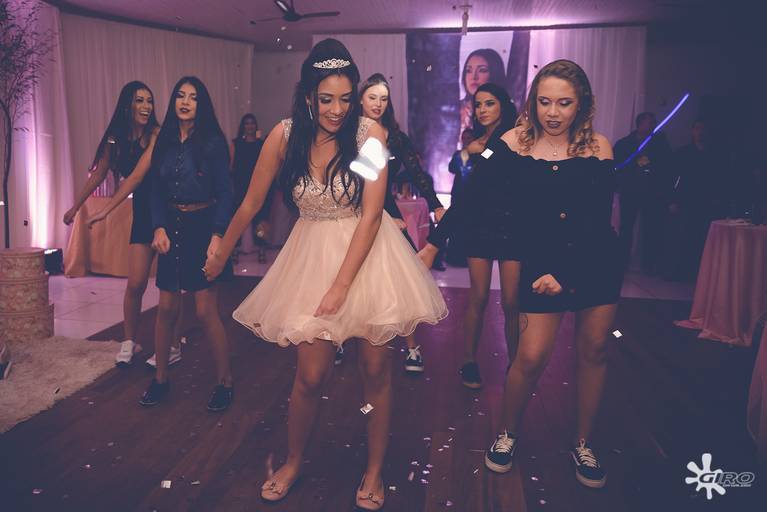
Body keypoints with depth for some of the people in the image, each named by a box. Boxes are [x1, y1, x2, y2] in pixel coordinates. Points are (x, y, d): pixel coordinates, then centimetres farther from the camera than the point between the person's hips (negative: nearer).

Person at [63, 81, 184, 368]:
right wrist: (75, 207, 23)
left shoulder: (158, 135, -9)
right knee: (135, 284, 2)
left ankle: (174, 347, 11)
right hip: (143, 215, 4)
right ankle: (129, 342, 20)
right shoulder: (116, 140, 6)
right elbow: (98, 175, 17)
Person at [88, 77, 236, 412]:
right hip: (171, 228, 5)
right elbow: (157, 191, 8)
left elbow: (224, 193, -7)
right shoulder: (163, 140, 9)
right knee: (167, 308, 8)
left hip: (202, 226, -4)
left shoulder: (213, 141, -4)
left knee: (206, 311, -5)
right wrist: (159, 228, -6)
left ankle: (225, 381, 10)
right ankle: (160, 379, 24)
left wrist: (218, 235, -17)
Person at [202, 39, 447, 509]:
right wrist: (219, 258, 13)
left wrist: (340, 286, -19)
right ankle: (293, 462, 31)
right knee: (311, 375, 3)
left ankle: (375, 470, 28)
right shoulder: (284, 136, -7)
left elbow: (370, 215, -16)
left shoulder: (371, 134, -13)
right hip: (313, 254, 2)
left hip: (368, 255, -1)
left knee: (376, 370, 6)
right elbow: (251, 204, 3)